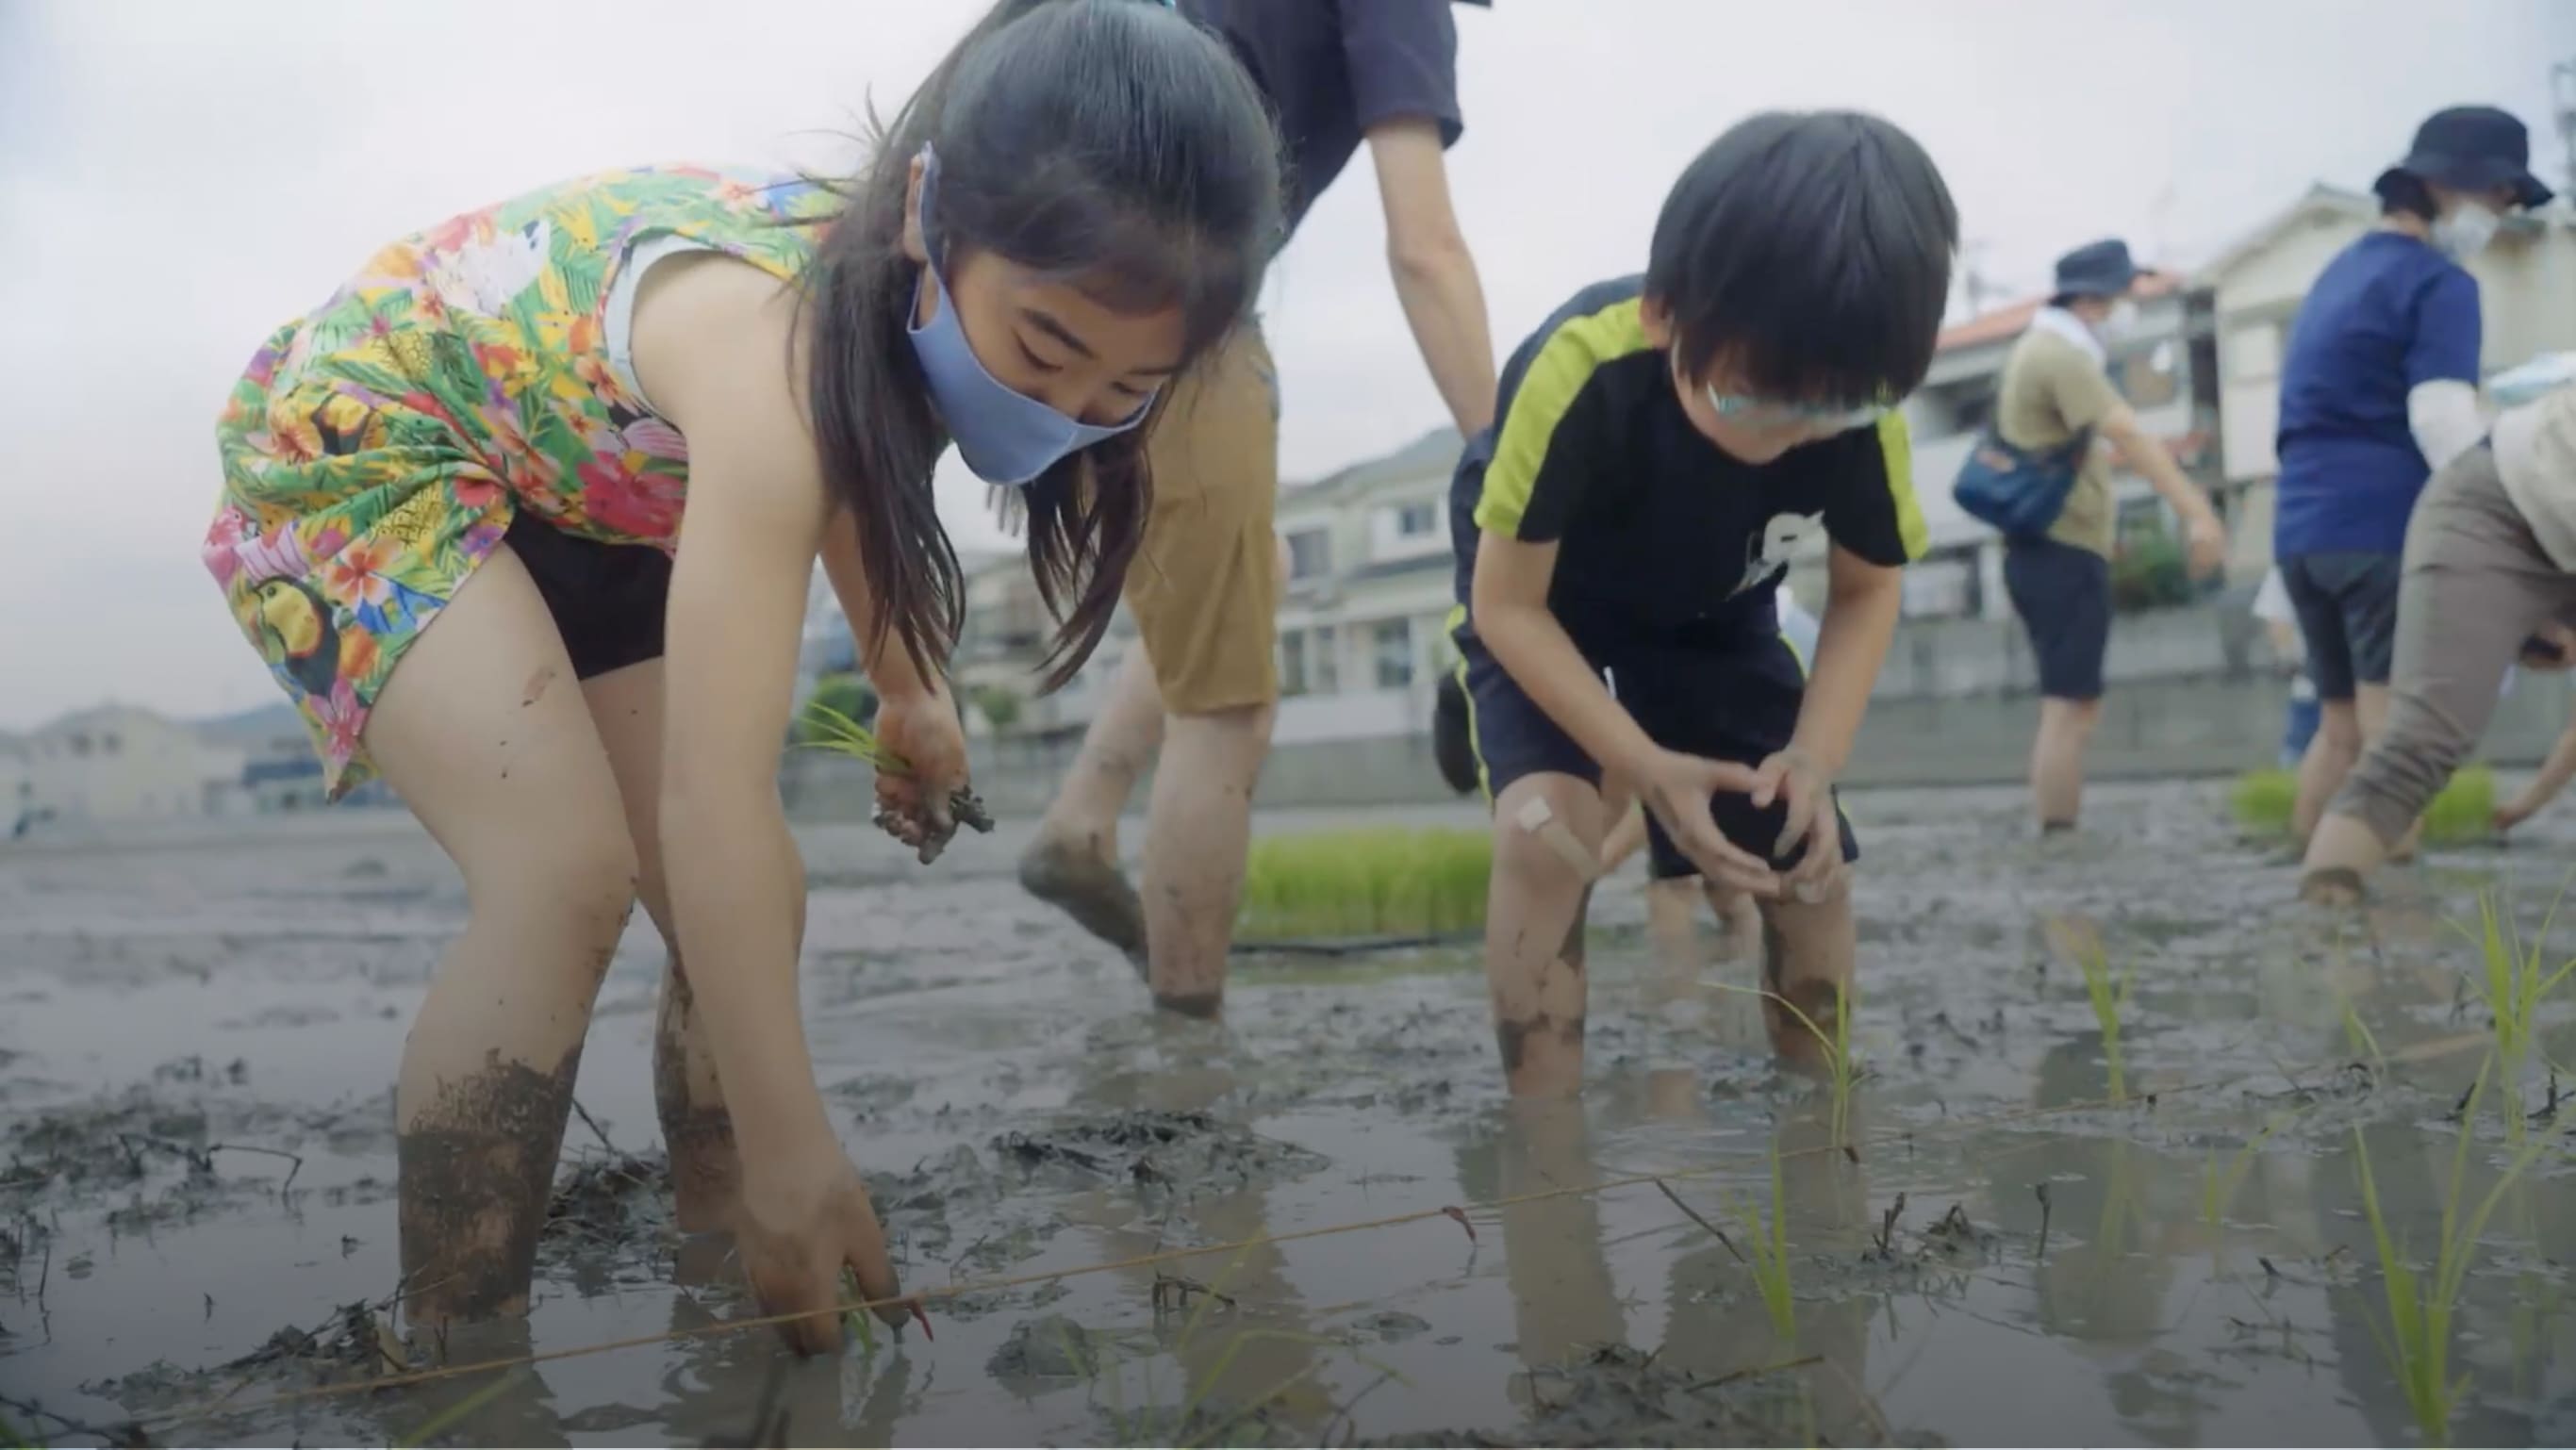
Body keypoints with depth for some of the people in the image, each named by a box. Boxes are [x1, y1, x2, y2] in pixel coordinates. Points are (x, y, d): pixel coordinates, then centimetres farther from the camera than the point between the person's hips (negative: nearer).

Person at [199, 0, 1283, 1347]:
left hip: (572, 490, 8)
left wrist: (909, 690, 15)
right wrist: (790, 1158, -38)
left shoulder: (903, 306, -15)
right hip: (356, 441, -8)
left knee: (744, 908, 2)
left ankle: (716, 1263, 20)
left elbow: (855, 478, 11)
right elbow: (714, 800, -42)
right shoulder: (776, 348, -40)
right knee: (569, 875, -28)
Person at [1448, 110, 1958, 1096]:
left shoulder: (1858, 414, -28)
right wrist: (1650, 767, -34)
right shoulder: (1579, 374, -40)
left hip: (1713, 614, 4)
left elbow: (1867, 589, -9)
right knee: (1546, 829, -28)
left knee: (1808, 864, -2)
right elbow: (1505, 605, -27)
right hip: (1546, 598, -3)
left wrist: (1815, 757, -25)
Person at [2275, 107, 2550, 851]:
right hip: (2387, 528, -8)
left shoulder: (2339, 273, 22)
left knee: (2345, 728, 15)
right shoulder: (2439, 282, -5)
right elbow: (2440, 419, -18)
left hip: (2302, 531, 8)